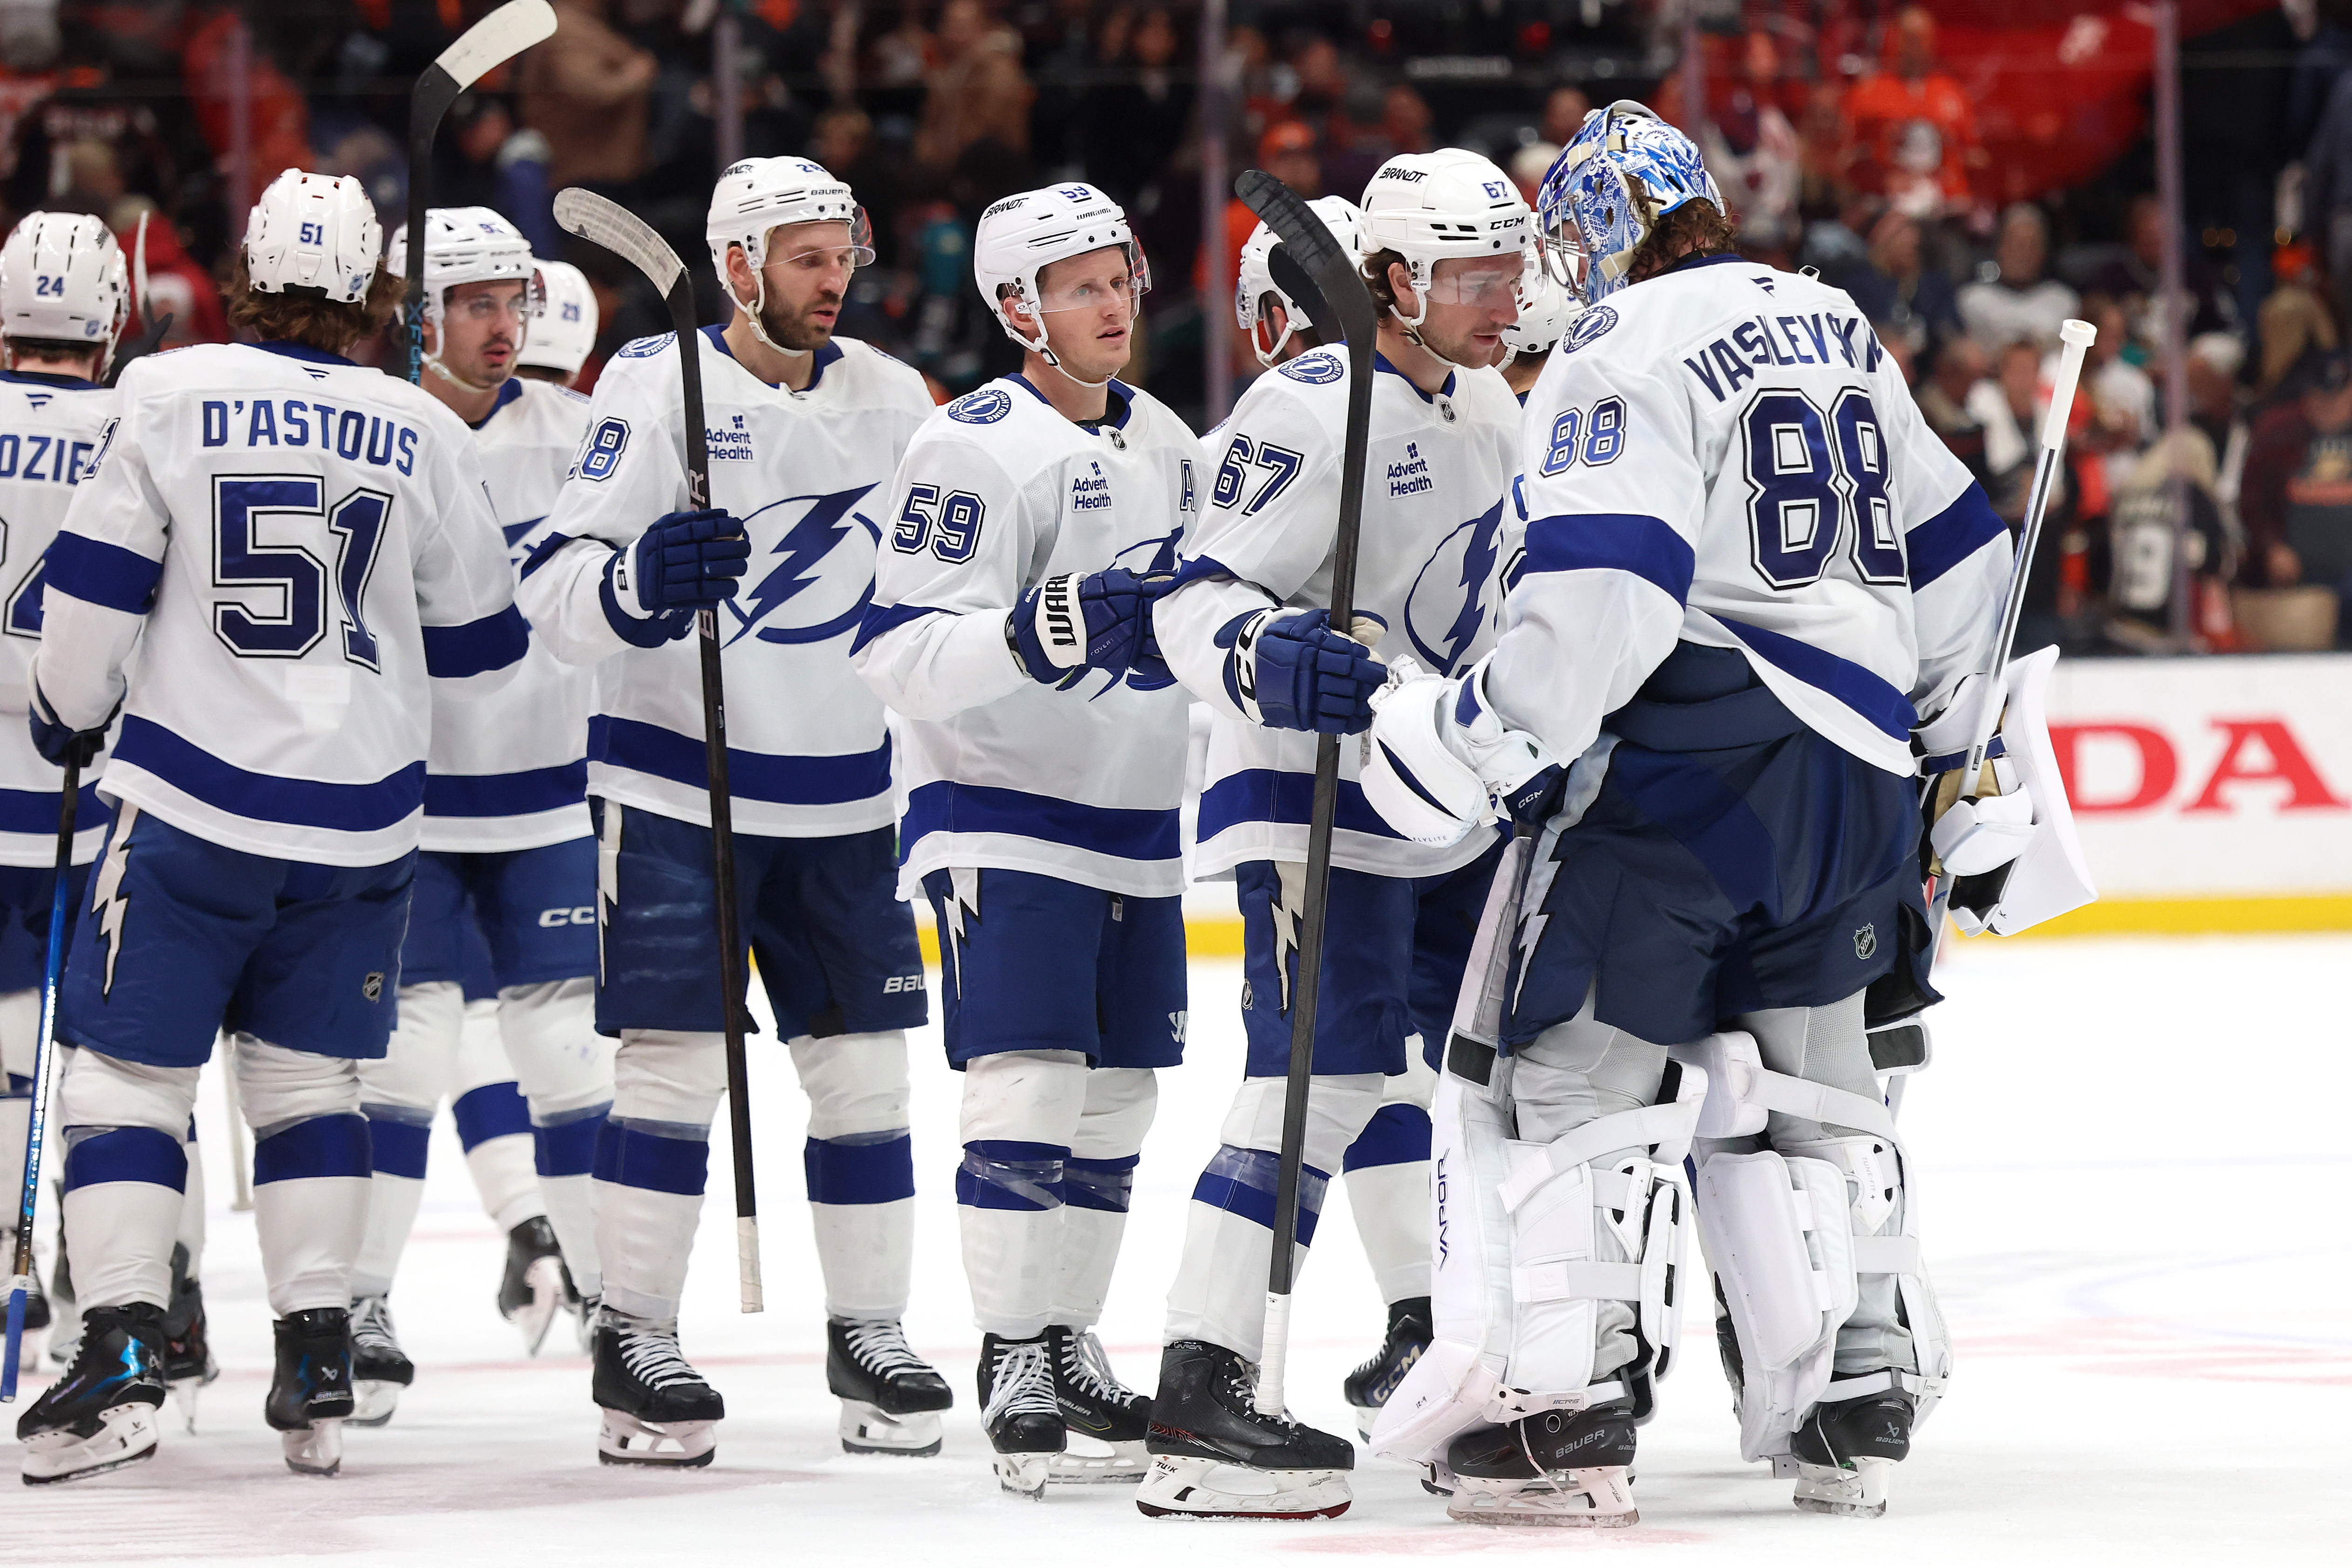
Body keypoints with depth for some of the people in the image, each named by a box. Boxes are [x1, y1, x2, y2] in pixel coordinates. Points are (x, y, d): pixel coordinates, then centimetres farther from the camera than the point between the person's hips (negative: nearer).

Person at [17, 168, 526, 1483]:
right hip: (364, 813, 3)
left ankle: (122, 1353, -9)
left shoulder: (171, 393, -5)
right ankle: (318, 1361, 7)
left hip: (192, 800, -3)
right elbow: (478, 652, 9)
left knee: (128, 1067, 3)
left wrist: (70, 711, 15)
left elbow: (96, 586, -3)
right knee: (309, 1074, 15)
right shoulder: (429, 434, 2)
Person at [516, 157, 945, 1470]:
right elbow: (556, 584, -13)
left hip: (845, 797, 5)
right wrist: (639, 583, -33)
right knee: (675, 1057, -7)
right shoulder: (657, 388, -7)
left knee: (865, 1061, 5)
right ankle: (636, 1341, -1)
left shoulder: (893, 398, 9)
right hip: (678, 782, -5)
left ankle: (871, 1333, 14)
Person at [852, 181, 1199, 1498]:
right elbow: (903, 654, -23)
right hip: (1003, 815, -8)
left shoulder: (1167, 444, 11)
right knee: (1029, 1085, -14)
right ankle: (1014, 1376, -11)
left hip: (1137, 822, 8)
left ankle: (1071, 1350, 22)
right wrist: (1037, 633, -35)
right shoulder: (977, 448, -15)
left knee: (1117, 1096, 11)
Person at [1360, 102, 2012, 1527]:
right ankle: (1860, 1393, 15)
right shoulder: (1839, 331, 18)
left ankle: (1569, 1410, -10)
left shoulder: (1628, 350, -7)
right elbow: (1951, 550, 22)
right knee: (1799, 1076, 17)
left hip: (1688, 757, -8)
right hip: (1859, 770, 8)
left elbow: (1605, 588, -20)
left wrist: (1482, 732, -15)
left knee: (1568, 1062, -4)